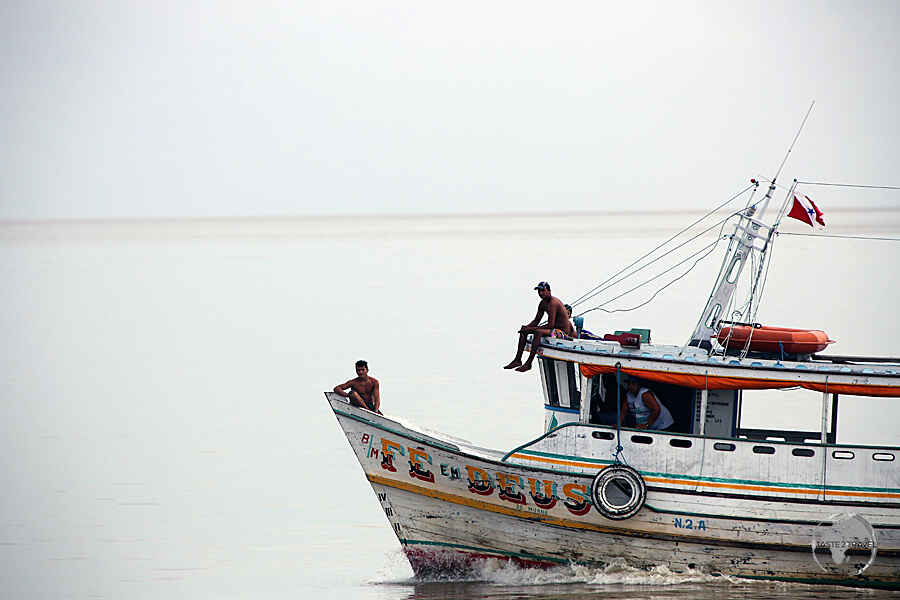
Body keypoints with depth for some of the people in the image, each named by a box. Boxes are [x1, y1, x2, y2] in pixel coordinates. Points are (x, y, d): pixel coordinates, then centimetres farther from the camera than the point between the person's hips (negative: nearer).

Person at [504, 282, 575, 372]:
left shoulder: (552, 303, -22)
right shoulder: (543, 303, 9)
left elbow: (550, 325, -27)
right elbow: (536, 321, 17)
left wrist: (531, 329, -23)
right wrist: (527, 327, -5)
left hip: (562, 332, -11)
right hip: (554, 330, 11)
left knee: (538, 332, -36)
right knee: (524, 330, 10)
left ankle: (528, 363, -36)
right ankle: (517, 360, 4)